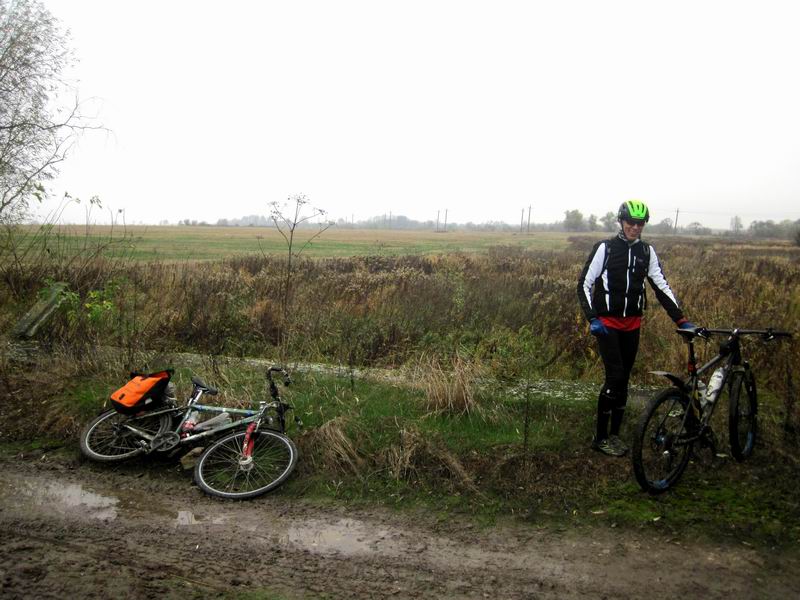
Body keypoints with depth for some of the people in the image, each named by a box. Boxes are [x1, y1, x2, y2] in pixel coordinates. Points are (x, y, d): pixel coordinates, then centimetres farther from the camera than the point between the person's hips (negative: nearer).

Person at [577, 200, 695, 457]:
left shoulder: (647, 251, 5)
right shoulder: (605, 248, -7)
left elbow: (661, 286, 4)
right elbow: (584, 284, -7)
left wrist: (681, 320, -3)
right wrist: (592, 318, -17)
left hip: (632, 324, 5)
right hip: (607, 323, -5)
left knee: (624, 380, 9)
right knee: (615, 376, -12)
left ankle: (614, 434, 21)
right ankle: (600, 437, 1)